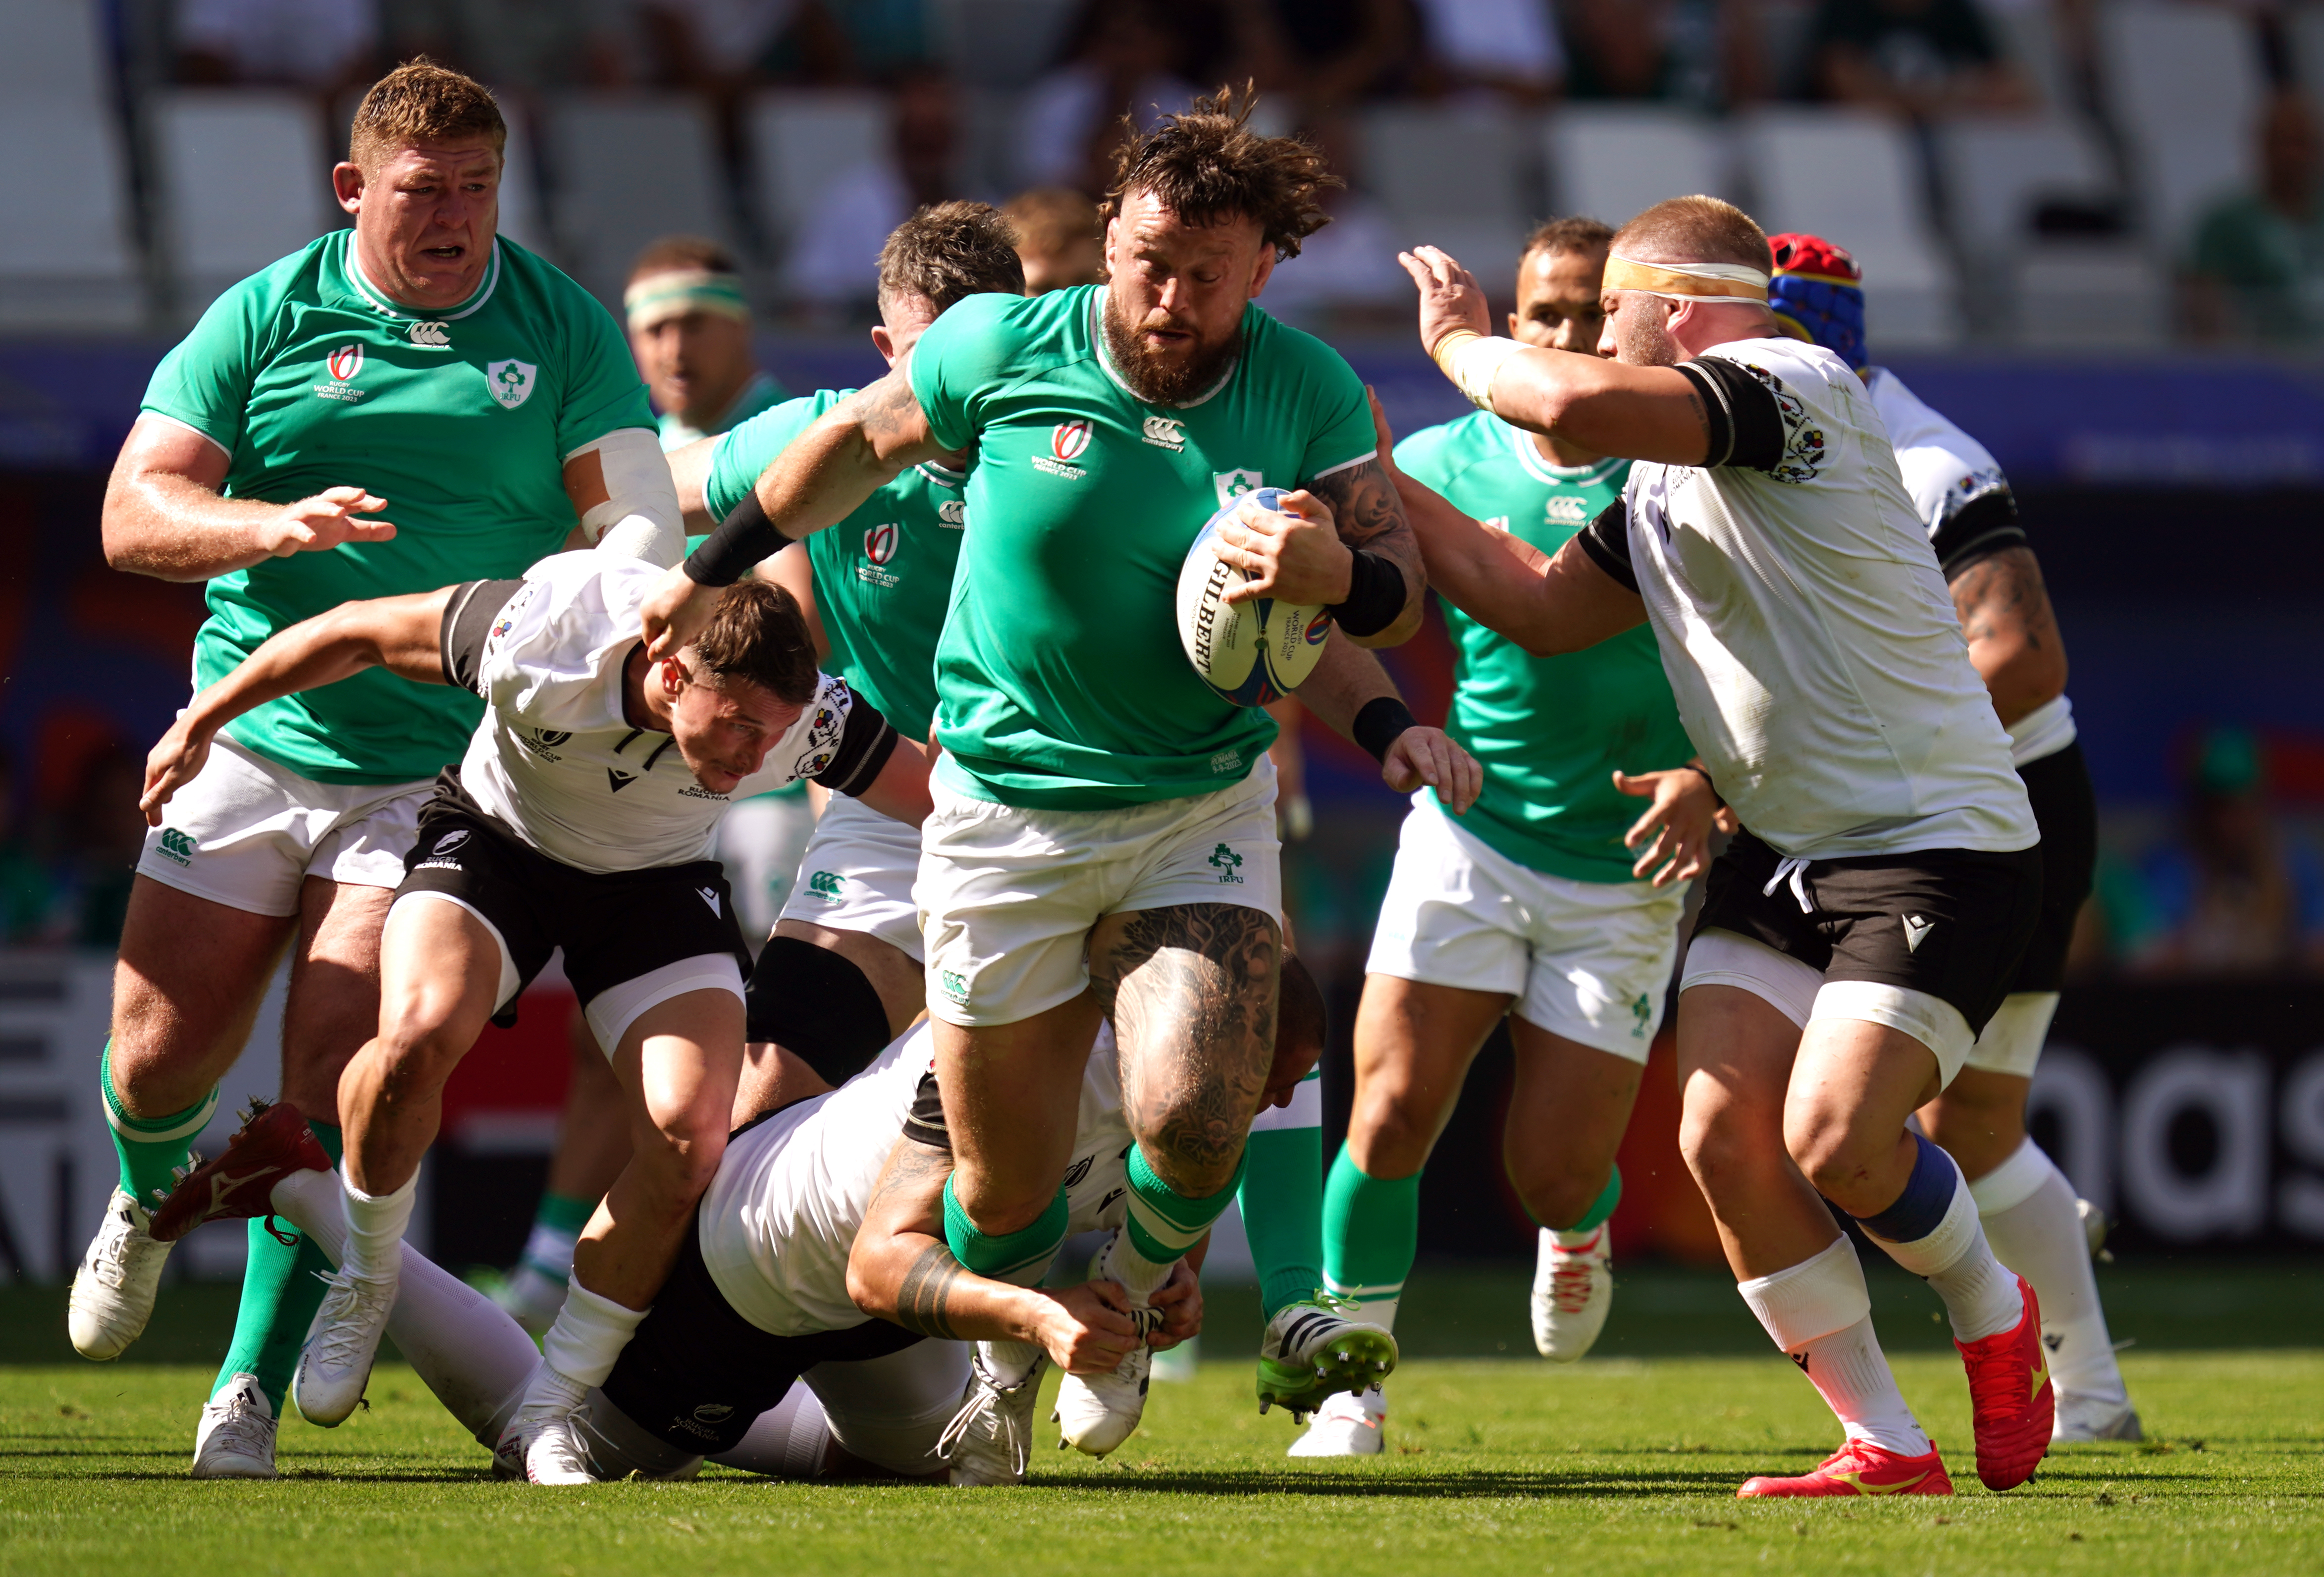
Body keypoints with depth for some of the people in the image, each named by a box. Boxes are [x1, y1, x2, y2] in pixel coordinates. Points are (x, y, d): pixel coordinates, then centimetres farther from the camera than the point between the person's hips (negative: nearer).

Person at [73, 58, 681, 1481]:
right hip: (255, 741, 1)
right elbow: (133, 515, -4)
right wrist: (272, 526, -24)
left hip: (445, 767, -1)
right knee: (161, 1055, 3)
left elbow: (643, 517, -2)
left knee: (340, 1076, -12)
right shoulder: (265, 319, 2)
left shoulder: (562, 329, 2)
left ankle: (253, 1391, -4)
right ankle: (147, 1206, 40)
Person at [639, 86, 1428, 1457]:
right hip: (1009, 814, 0)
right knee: (1003, 1192, 4)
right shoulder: (1001, 349, -10)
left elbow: (1401, 595, -5)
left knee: (1192, 1122, -21)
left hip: (1203, 810, 0)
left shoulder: (1313, 395, -8)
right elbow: (860, 442, 9)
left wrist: (1336, 575, -28)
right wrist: (715, 571, 17)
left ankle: (1136, 1293, 16)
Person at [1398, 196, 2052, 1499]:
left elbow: (1576, 402, -30)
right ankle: (1885, 1449, 1)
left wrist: (1462, 345, -11)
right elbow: (1541, 608, 22)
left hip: (1939, 843, -9)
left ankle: (1996, 1314, 13)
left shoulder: (1797, 387, -16)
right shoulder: (1660, 487, 14)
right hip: (1779, 854, 9)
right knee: (1721, 1133, -8)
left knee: (1832, 1138, -19)